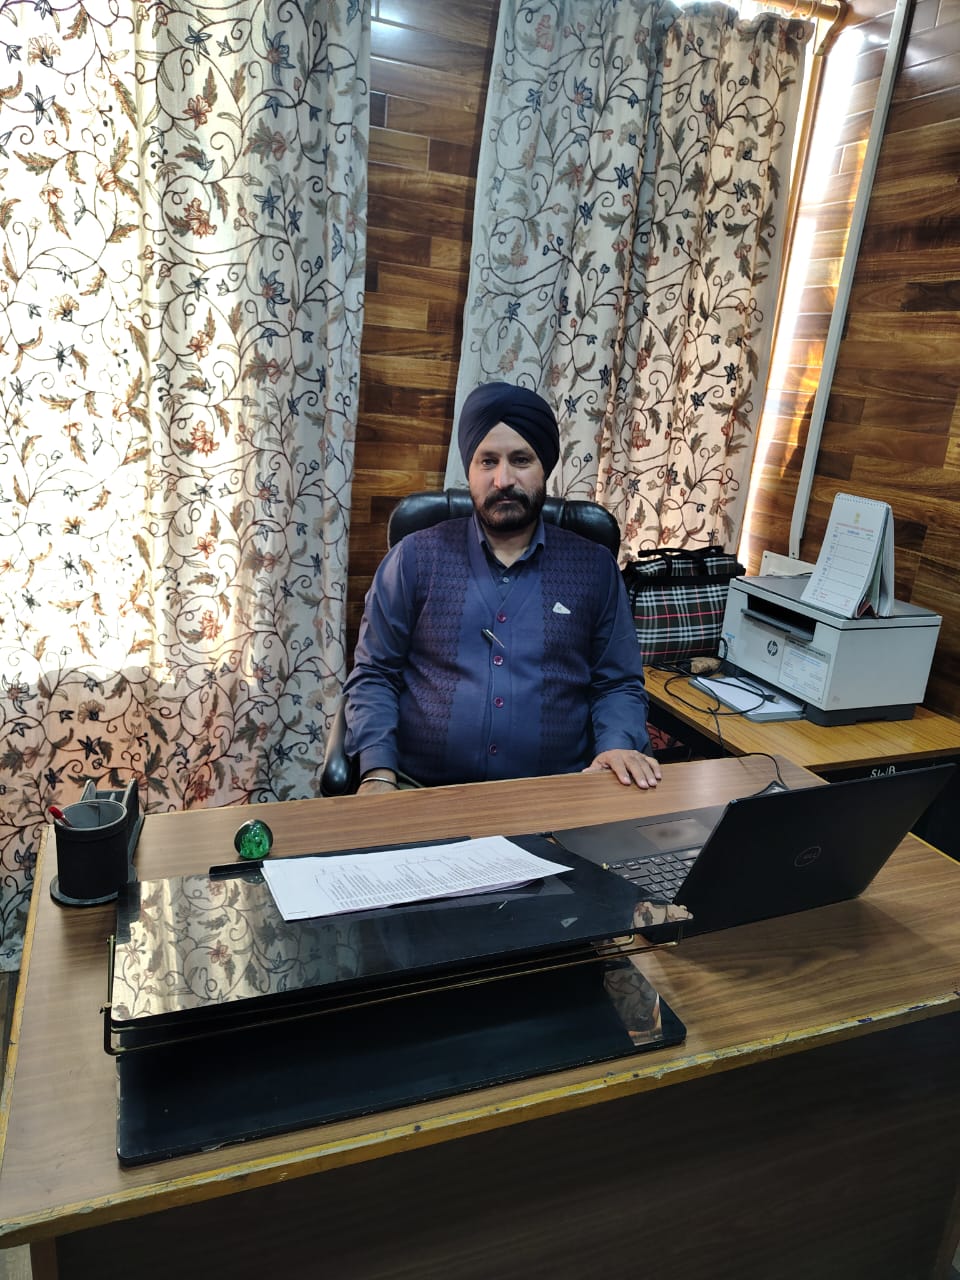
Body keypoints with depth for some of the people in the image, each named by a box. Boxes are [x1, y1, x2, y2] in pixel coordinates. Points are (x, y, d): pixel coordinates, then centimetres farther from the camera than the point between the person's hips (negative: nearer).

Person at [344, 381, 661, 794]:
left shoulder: (594, 567, 7)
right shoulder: (415, 557, 4)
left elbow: (618, 683, 10)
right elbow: (374, 676, 5)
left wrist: (617, 745, -10)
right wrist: (378, 773, -10)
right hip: (423, 791, -1)